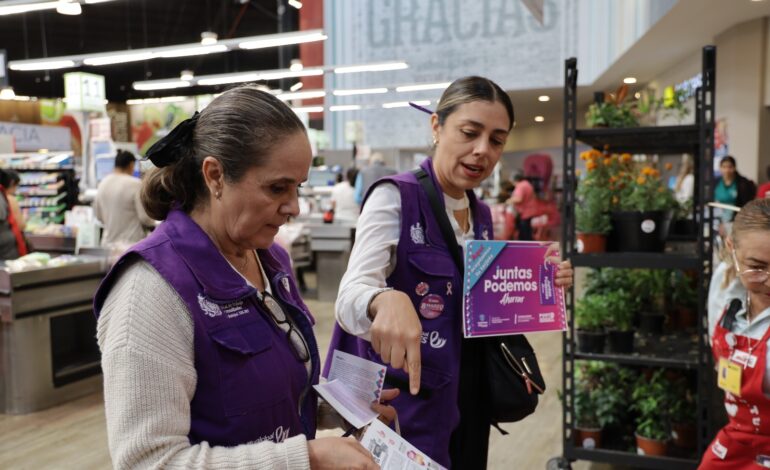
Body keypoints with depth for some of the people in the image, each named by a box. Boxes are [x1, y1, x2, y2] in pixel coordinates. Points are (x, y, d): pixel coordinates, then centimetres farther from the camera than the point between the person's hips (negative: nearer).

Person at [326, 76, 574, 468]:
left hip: (465, 401, 7)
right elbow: (350, 297, -28)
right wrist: (387, 301, -50)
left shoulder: (482, 216, 7)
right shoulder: (394, 198, -15)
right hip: (404, 404, -7)